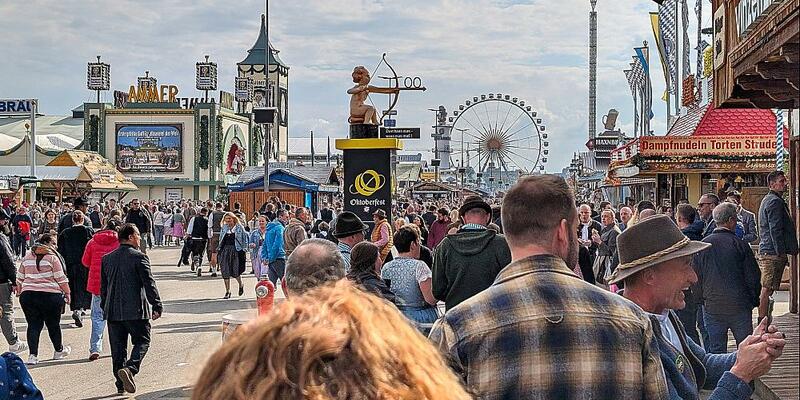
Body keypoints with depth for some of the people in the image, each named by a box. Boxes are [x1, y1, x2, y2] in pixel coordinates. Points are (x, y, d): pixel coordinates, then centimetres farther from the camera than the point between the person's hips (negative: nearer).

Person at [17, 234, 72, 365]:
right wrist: (67, 292, 1)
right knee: (53, 324, 11)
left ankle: (33, 355, -6)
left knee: (33, 325, 5)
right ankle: (59, 350, 27)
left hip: (27, 294, 4)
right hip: (50, 295, -4)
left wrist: (20, 293, 26)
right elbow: (61, 278, -6)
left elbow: (19, 278, 17)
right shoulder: (52, 257, -3)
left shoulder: (27, 258, 14)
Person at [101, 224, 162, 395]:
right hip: (136, 310, -5)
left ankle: (121, 383, 11)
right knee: (142, 342, 4)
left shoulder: (107, 258, 10)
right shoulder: (139, 257, -7)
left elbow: (103, 286, 17)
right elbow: (149, 283, -10)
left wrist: (105, 307, 26)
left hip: (113, 311, 5)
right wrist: (157, 306, -5)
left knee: (118, 347, 10)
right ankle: (130, 368, -20)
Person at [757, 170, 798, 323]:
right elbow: (775, 230, -18)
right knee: (767, 289, -10)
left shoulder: (767, 200, 21)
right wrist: (782, 253, -17)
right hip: (773, 253, -11)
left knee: (766, 289, 12)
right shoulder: (775, 201, -12)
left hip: (765, 252, 11)